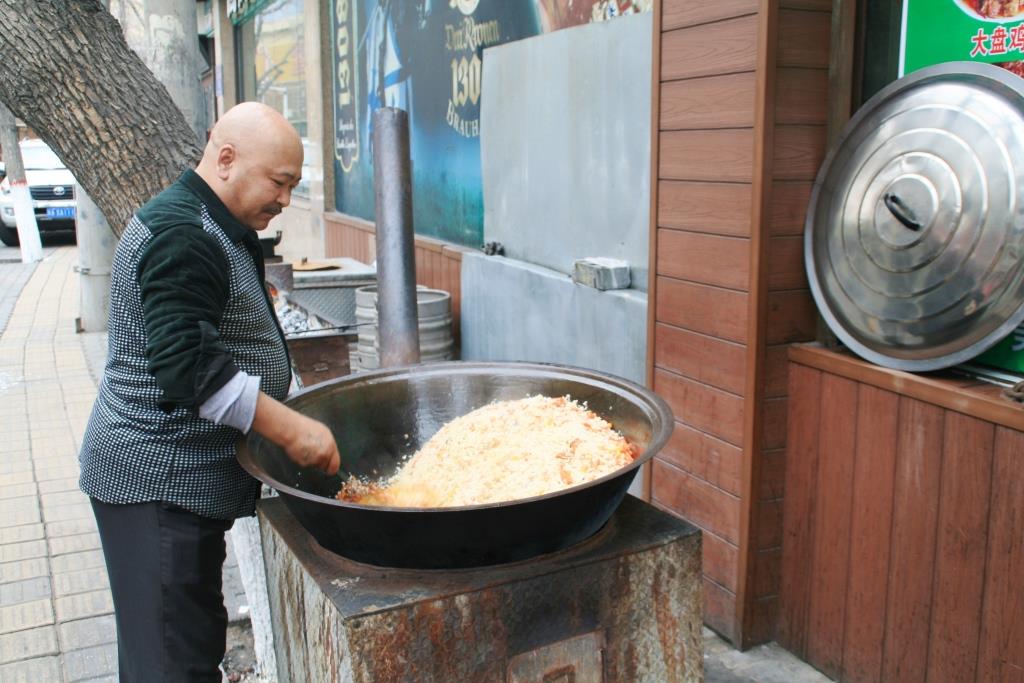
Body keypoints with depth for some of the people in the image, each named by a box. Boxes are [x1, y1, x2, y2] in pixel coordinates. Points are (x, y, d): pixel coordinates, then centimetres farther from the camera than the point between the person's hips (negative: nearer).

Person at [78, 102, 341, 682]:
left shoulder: (214, 230, 16)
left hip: (189, 479, 10)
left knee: (197, 634, 18)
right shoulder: (182, 237, -18)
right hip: (157, 482, -10)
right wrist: (289, 428, -28)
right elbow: (185, 364, -28)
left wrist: (290, 417, 19)